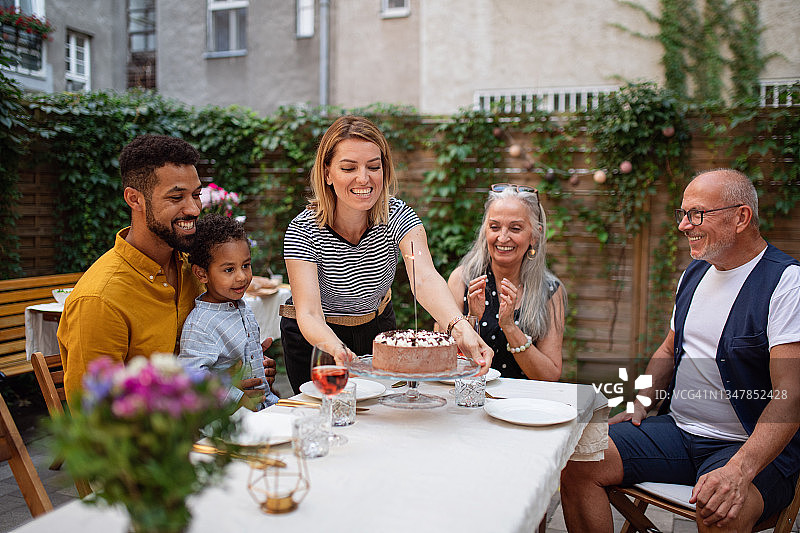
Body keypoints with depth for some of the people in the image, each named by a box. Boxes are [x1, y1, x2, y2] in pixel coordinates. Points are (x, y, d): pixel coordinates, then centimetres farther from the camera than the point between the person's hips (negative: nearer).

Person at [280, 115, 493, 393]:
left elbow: (425, 278, -38)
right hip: (317, 338, -2)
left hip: (377, 328, 3)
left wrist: (459, 327, -59)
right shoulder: (303, 230, -27)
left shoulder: (398, 216, -22)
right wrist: (337, 349, -58)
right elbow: (309, 313, -35)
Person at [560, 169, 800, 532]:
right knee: (576, 462, -11)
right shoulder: (694, 273, 12)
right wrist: (643, 401, 7)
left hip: (755, 447, -6)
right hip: (677, 428, 7)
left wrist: (740, 470, -33)